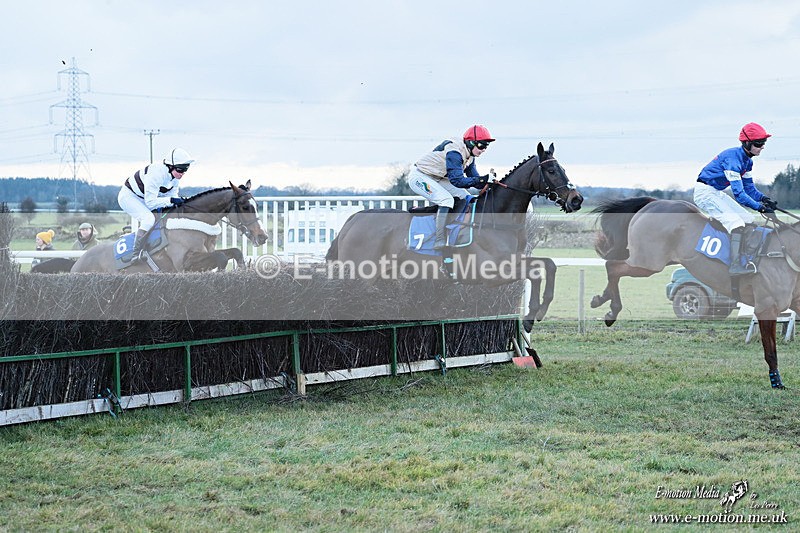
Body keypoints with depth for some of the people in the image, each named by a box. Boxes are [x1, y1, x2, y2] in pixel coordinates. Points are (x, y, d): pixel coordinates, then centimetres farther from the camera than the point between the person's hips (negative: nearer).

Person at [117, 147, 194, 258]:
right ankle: (136, 256, -26)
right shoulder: (156, 174, -35)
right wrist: (171, 200, -39)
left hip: (143, 200, 9)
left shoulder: (175, 177, -8)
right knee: (149, 219, -29)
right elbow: (150, 202, -35)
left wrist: (180, 200, -21)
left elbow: (172, 195, -1)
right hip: (129, 196, -9)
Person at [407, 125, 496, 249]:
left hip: (436, 178, 10)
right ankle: (439, 243, -27)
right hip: (419, 177, -10)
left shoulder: (469, 155, 2)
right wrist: (481, 180, -40)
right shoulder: (454, 152, -29)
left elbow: (474, 176, 2)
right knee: (446, 199, -26)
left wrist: (487, 181, -17)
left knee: (462, 195, 6)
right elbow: (457, 180, -36)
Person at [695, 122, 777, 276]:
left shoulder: (747, 161, 5)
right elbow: (739, 194, -29)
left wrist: (763, 198, -9)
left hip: (717, 193, 10)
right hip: (705, 192, -10)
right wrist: (759, 207, -31)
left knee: (750, 220, 7)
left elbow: (749, 188, 10)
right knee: (737, 223, -23)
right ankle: (736, 265, -31)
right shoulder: (733, 158, -25)